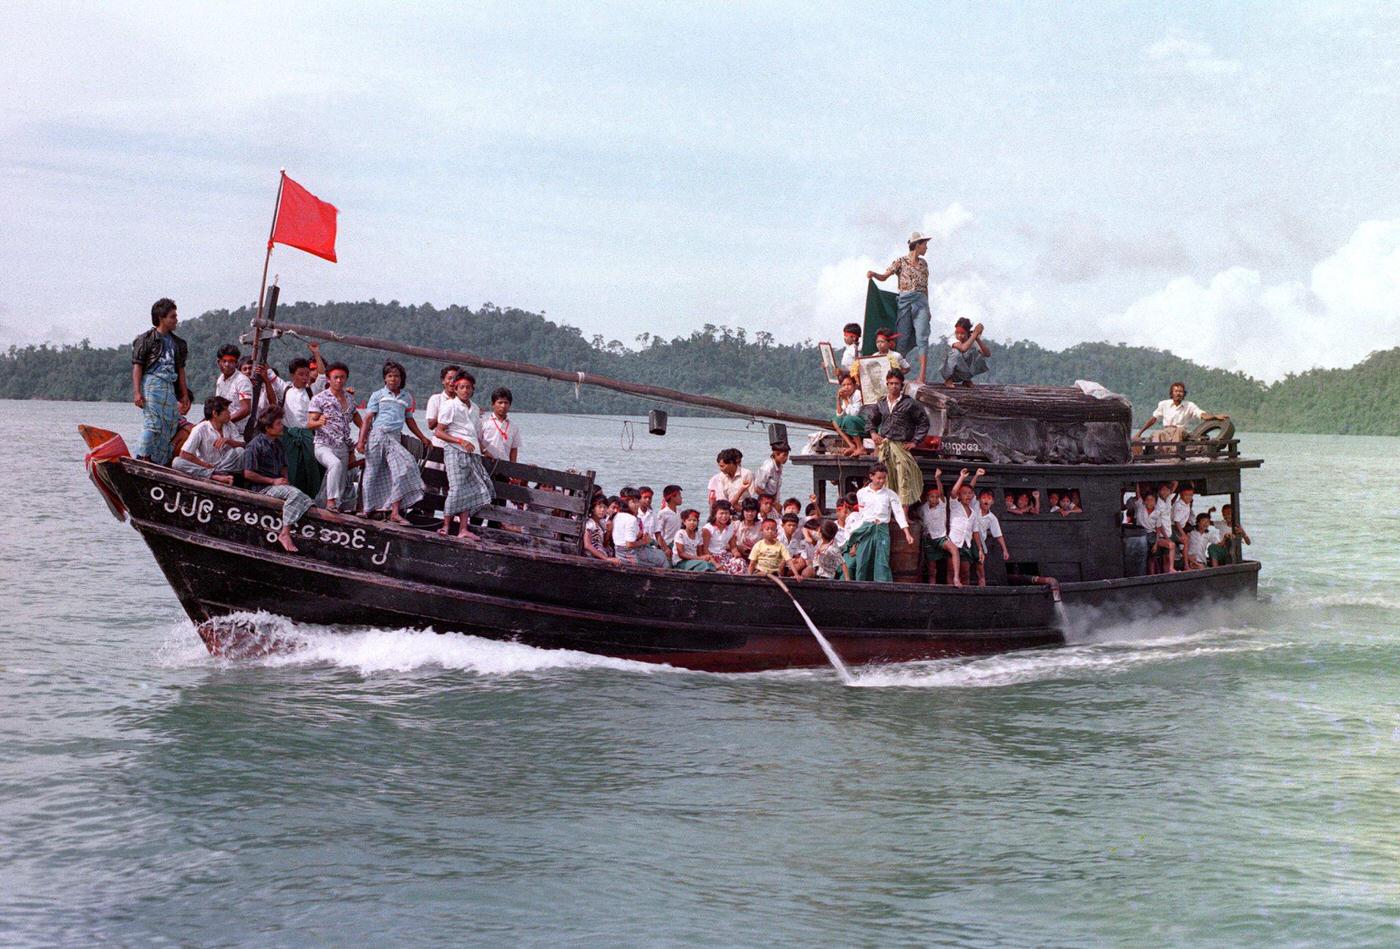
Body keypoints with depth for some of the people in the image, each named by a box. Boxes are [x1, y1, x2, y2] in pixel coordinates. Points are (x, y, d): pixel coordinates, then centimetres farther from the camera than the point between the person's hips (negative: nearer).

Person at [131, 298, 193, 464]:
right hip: (151, 383, -7)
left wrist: (185, 395, 17)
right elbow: (137, 366, -6)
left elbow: (180, 369, 21)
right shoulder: (147, 339, -2)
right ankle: (142, 458, -12)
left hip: (170, 388, 7)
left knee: (170, 427, 4)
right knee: (152, 423, -15)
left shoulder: (177, 343, 17)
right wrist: (137, 392, -15)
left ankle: (160, 463, 9)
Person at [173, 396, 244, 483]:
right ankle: (216, 477, -37)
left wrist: (228, 441, -20)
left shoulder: (230, 426, 4)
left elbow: (242, 446, -1)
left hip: (225, 467, 2)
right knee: (177, 462, -29)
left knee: (239, 451, -24)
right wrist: (206, 465, -16)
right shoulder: (200, 429, -10)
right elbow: (184, 454, -15)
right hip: (203, 469, -2)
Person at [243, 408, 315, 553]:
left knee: (306, 500, -12)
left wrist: (284, 479, 5)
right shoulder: (256, 445, -10)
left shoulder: (278, 443, 15)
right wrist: (273, 481, -12)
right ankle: (285, 533, -30)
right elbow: (248, 474, -14)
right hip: (262, 488, -8)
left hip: (277, 484, 8)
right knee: (294, 493, -30)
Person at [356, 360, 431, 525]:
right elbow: (367, 419, 1)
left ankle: (395, 512, -17)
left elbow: (409, 420, 26)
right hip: (377, 435, -2)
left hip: (394, 438, 2)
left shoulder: (407, 397, 16)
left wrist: (423, 438, 27)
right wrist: (361, 440, -8)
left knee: (404, 467, -16)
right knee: (373, 472, 2)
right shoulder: (378, 395, 5)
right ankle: (369, 508, 15)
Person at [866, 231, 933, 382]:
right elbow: (884, 276, -4)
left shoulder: (923, 263, 15)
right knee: (902, 338, -2)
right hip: (904, 301, -3)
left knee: (922, 338, -9)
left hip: (921, 302, 3)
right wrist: (873, 274, -25)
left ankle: (922, 377, -14)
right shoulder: (900, 261, 3)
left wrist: (927, 309, 19)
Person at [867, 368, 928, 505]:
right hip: (883, 446, 4)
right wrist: (873, 432, 12)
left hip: (901, 446, -4)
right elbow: (872, 419, 30)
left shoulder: (909, 404, -1)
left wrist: (915, 441, -2)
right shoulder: (881, 404, 12)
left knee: (903, 479, -9)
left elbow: (924, 422, 3)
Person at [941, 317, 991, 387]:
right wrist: (975, 334, -37)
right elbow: (963, 348, -44)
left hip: (963, 373, 5)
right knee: (955, 351, -31)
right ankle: (948, 380, -13)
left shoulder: (973, 342, -8)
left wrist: (978, 339, -29)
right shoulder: (953, 339, -22)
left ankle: (966, 380, 6)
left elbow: (988, 354, -20)